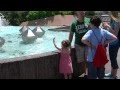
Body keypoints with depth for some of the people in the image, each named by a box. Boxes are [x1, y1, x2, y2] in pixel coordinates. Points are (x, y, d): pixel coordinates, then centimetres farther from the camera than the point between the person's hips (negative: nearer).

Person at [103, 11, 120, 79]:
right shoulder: (112, 21, 7)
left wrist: (108, 27, -23)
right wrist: (106, 27, 1)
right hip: (111, 43, 9)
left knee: (114, 59, 0)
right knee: (112, 59, 19)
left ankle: (114, 76, 13)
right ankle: (112, 73, 34)